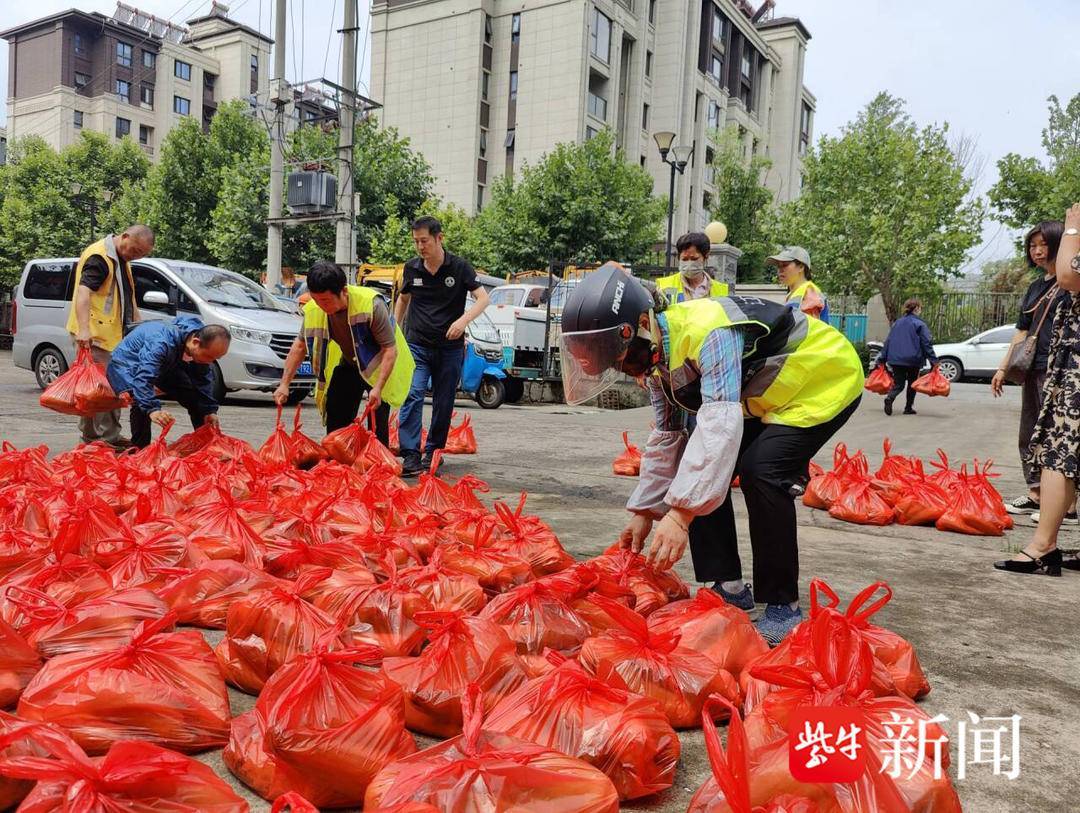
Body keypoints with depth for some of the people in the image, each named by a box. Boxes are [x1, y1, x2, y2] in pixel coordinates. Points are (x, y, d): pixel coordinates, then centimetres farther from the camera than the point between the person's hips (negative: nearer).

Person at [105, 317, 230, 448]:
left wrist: (210, 410, -17)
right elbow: (144, 378, -52)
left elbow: (204, 380, -9)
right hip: (127, 364, -7)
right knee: (141, 402, -32)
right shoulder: (163, 343, -44)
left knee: (194, 396, 2)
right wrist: (152, 409, -65)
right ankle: (139, 449, -19)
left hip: (164, 367, 7)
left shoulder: (202, 349, -21)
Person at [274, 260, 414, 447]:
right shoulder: (313, 310, -18)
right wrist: (284, 384, -8)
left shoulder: (372, 304, -33)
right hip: (348, 364, 5)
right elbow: (299, 346, -3)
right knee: (335, 421, 6)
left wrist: (378, 388, -37)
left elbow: (390, 349, -30)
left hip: (378, 365, -5)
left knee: (377, 424, -12)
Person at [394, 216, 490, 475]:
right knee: (412, 395, -16)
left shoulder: (460, 267, -5)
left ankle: (433, 451, 22)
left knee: (443, 403, 7)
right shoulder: (411, 268, 5)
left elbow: (483, 298, -11)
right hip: (417, 345, 1)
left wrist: (463, 320, -27)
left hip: (450, 347, -1)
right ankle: (410, 456, -19)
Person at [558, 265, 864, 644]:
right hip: (763, 397, 9)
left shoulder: (709, 331, -35)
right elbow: (666, 438, 2)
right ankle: (729, 585, 9)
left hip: (824, 379, -9)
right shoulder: (657, 355, -6)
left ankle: (783, 605, -12)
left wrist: (680, 513, -49)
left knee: (760, 470, -26)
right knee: (701, 471, -2)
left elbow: (720, 424, -44)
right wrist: (644, 512, 1)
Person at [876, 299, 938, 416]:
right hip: (913, 360, -3)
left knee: (898, 384, 6)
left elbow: (888, 341, 10)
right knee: (912, 384, 15)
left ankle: (889, 398, -23)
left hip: (896, 359, 4)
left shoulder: (897, 323, 9)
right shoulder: (919, 324, -6)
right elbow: (926, 344, -10)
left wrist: (882, 359, 13)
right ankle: (908, 408, 15)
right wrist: (933, 360, -10)